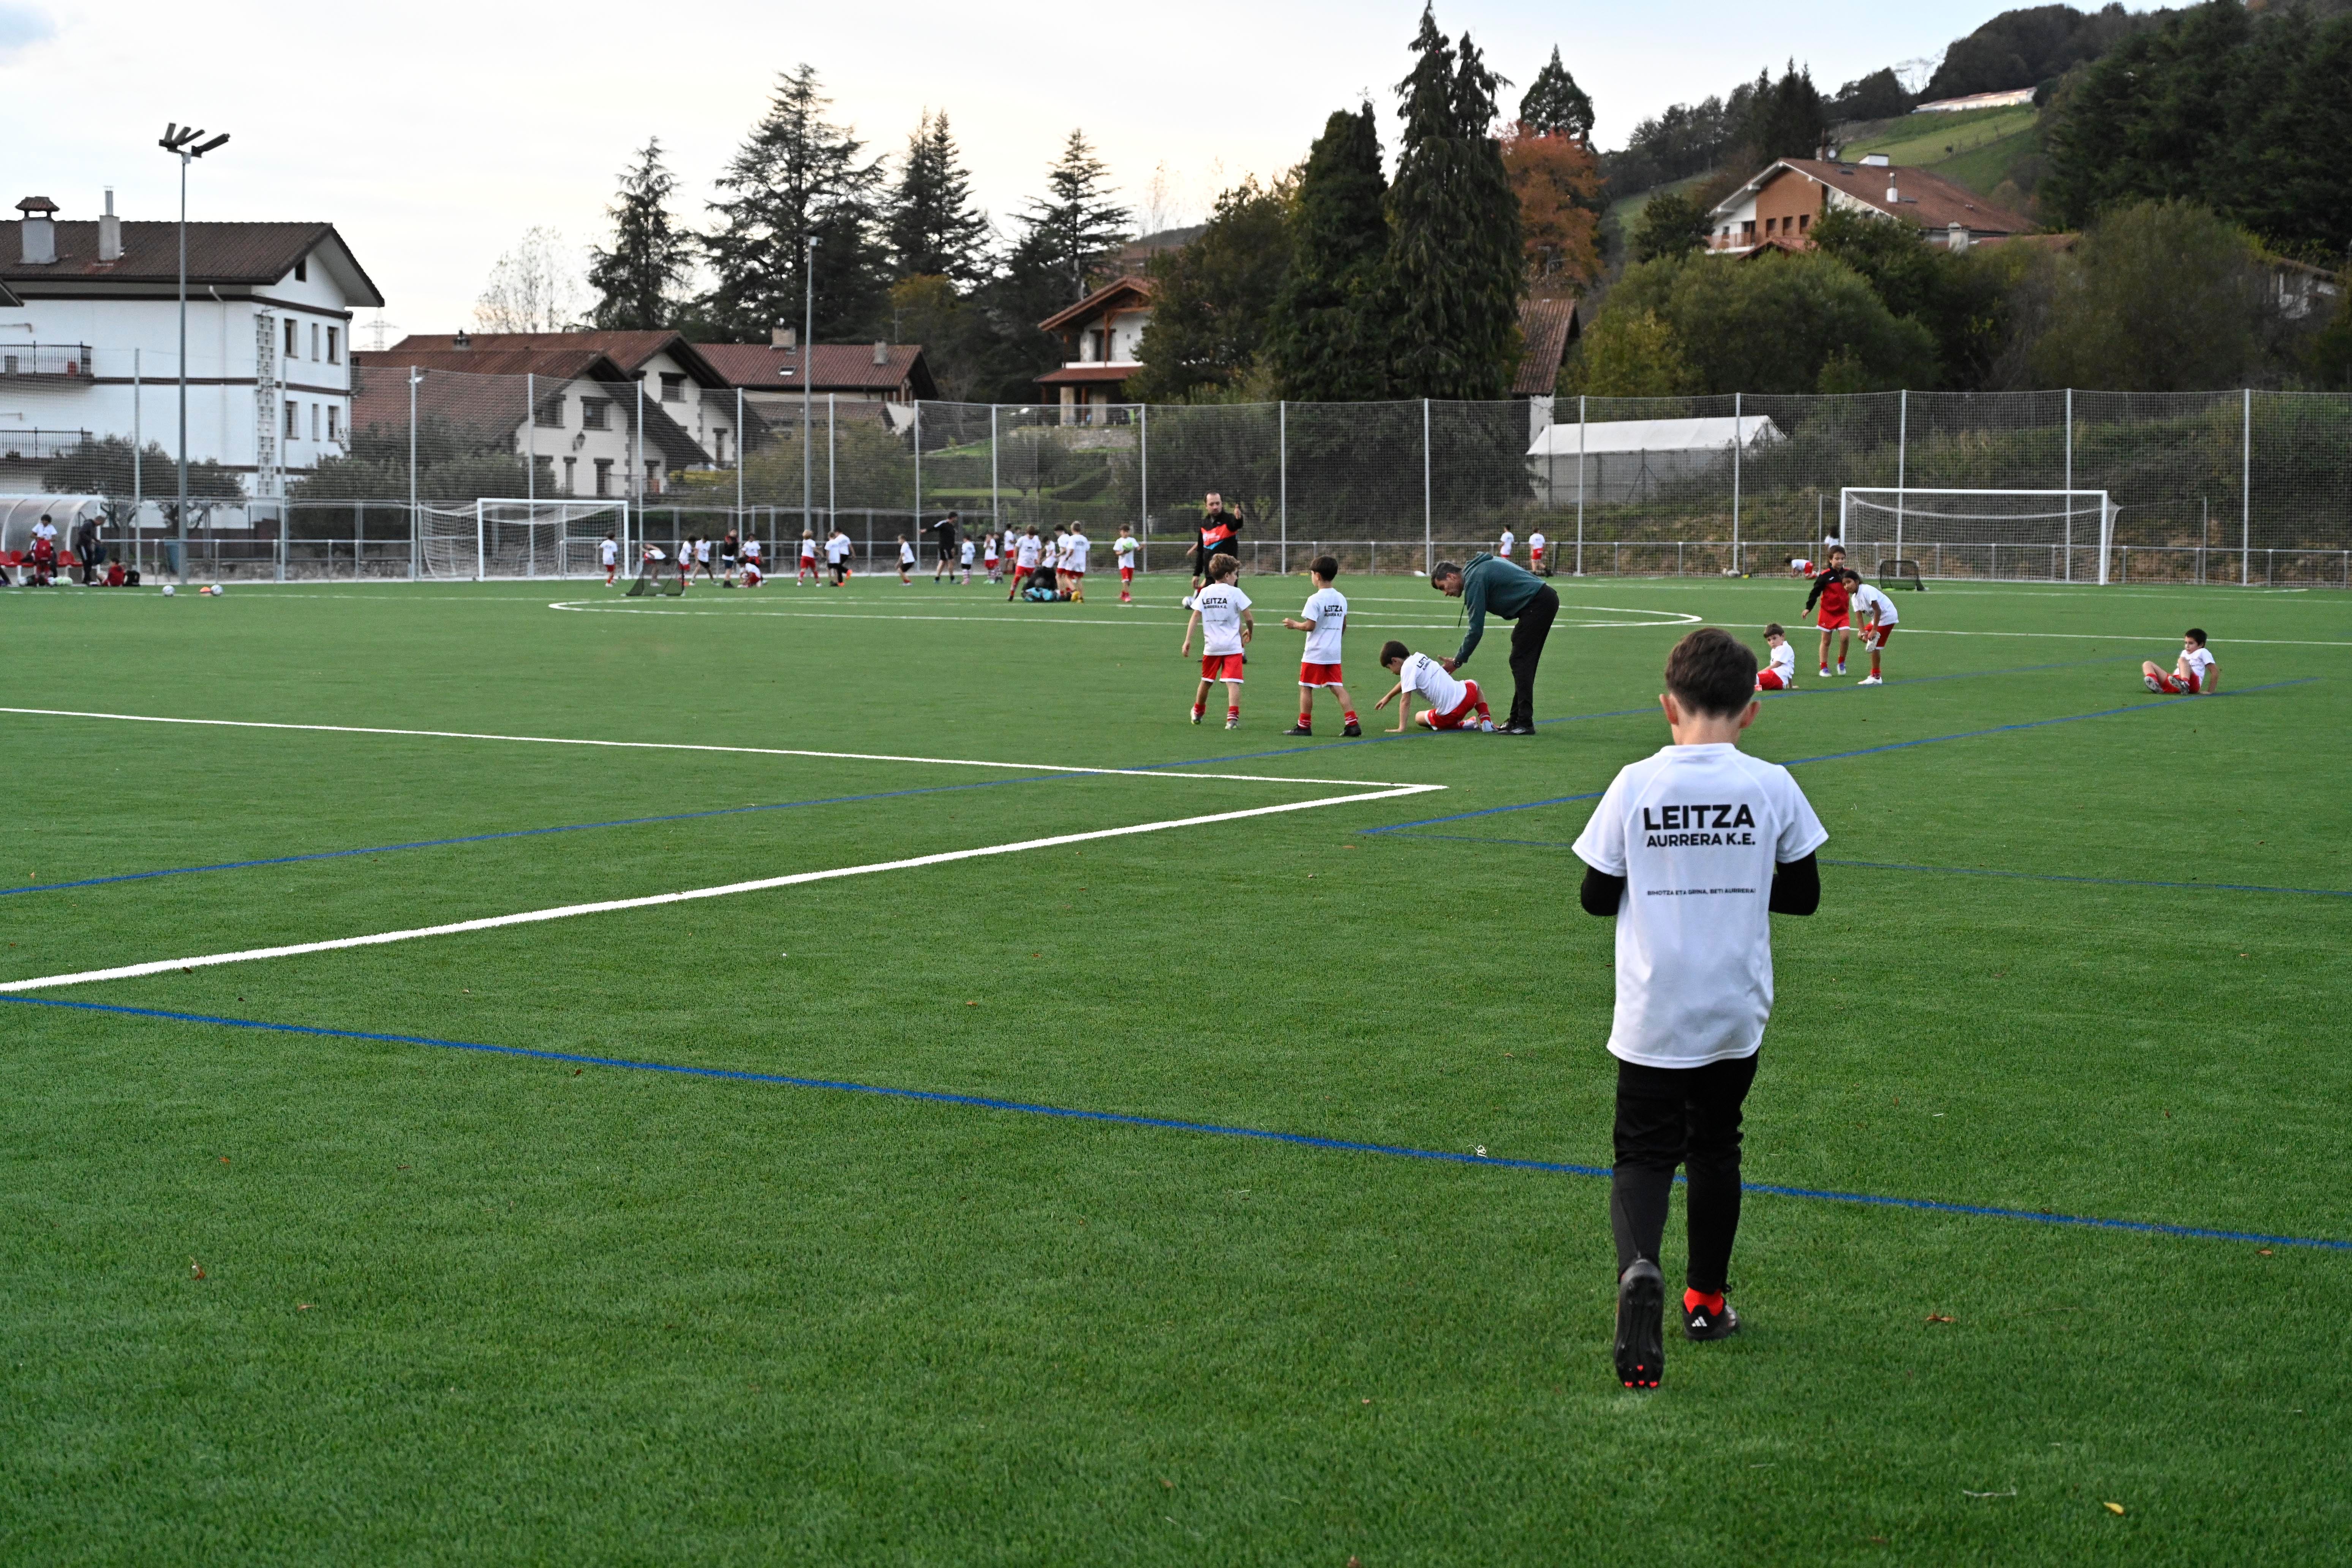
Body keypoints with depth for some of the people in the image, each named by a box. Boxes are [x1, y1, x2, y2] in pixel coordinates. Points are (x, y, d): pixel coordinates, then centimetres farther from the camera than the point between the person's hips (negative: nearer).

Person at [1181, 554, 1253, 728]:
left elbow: (1195, 617, 0)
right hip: (1232, 646, -4)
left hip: (1211, 646, 4)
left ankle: (1197, 712, 38)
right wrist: (1250, 632, 16)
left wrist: (1188, 641, -1)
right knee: (1233, 682, -8)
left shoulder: (1204, 593, 5)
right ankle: (1233, 716, -23)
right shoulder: (1235, 593, -6)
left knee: (1206, 681, 21)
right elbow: (1248, 618, -4)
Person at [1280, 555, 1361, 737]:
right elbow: (1344, 626, 15)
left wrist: (1294, 625, 0)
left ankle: (1304, 725, 8)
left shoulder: (1315, 600, -15)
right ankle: (1352, 723, -3)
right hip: (1334, 652, 7)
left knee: (1306, 687, 4)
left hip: (1314, 653, -7)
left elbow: (1310, 626, -17)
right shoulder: (1341, 599, 8)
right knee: (1338, 687, 6)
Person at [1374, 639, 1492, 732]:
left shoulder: (1407, 668, -10)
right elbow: (1407, 683, 32)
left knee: (1420, 718, 23)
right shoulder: (1419, 657, 14)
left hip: (1451, 714, -7)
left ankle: (1464, 725, 7)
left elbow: (1406, 701, -15)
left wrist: (1401, 728, -15)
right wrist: (1388, 697, 41)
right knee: (1474, 685, 42)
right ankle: (1486, 721, 21)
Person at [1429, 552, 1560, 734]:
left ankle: (1524, 723, -11)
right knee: (1523, 663, 13)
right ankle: (1517, 719, 16)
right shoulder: (1479, 567, 17)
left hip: (1536, 605, -10)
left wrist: (1458, 661, -5)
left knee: (1520, 662, -9)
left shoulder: (1474, 580, -13)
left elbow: (1476, 629, -13)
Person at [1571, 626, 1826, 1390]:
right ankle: (1705, 1299, 29)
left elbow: (1596, 896, -2)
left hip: (1651, 1018, -2)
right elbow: (1803, 894, 3)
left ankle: (1638, 1267, -25)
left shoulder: (1635, 785, -9)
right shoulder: (1772, 787, -7)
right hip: (1736, 1013, 2)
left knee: (1644, 1154, 4)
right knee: (1715, 1148, 20)